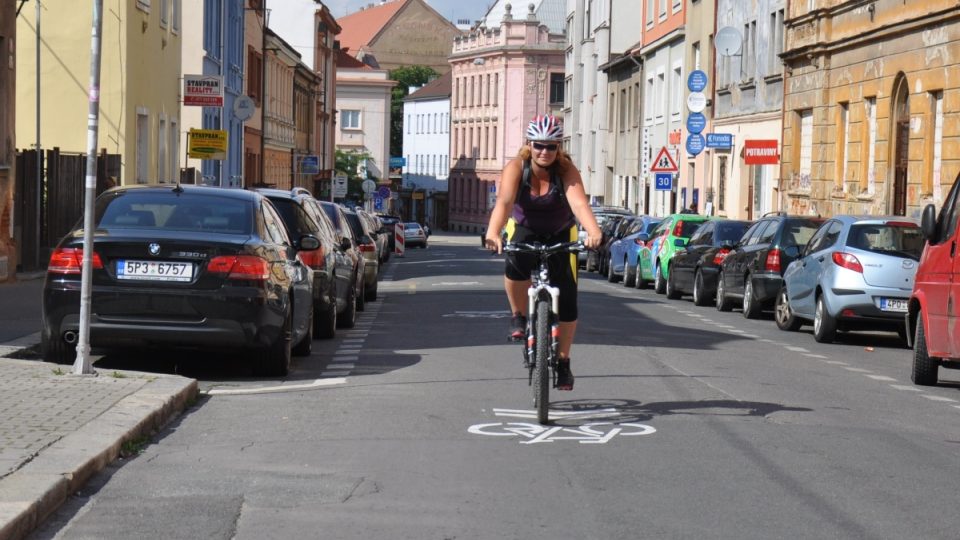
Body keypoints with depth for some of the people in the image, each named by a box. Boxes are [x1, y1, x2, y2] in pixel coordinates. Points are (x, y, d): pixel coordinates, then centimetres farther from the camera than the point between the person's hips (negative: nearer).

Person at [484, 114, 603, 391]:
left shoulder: (566, 170, -24)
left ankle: (563, 362, 11)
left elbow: (579, 204, -40)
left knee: (566, 298, -7)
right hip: (523, 229, -1)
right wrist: (493, 234, -58)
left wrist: (594, 233, -60)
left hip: (560, 235, 1)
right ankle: (519, 317, -8)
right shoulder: (516, 168, -24)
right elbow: (503, 202, -39)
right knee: (517, 264, -36)